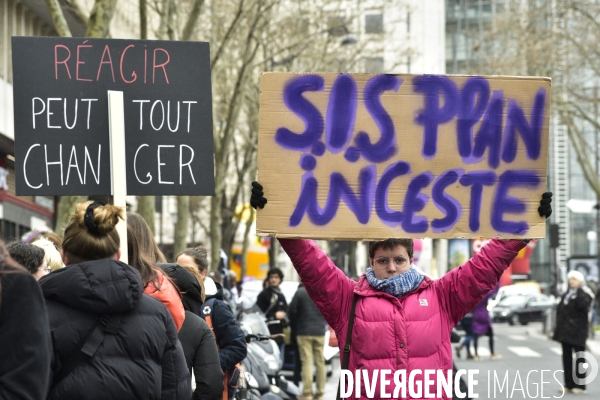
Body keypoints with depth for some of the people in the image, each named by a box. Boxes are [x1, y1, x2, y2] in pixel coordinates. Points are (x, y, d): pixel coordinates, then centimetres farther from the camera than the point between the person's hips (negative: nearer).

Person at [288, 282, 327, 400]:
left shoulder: (299, 292, -3)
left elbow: (292, 311, -2)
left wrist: (294, 328, 10)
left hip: (304, 332, -3)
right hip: (320, 332, 3)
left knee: (307, 362, -5)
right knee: (320, 362, 7)